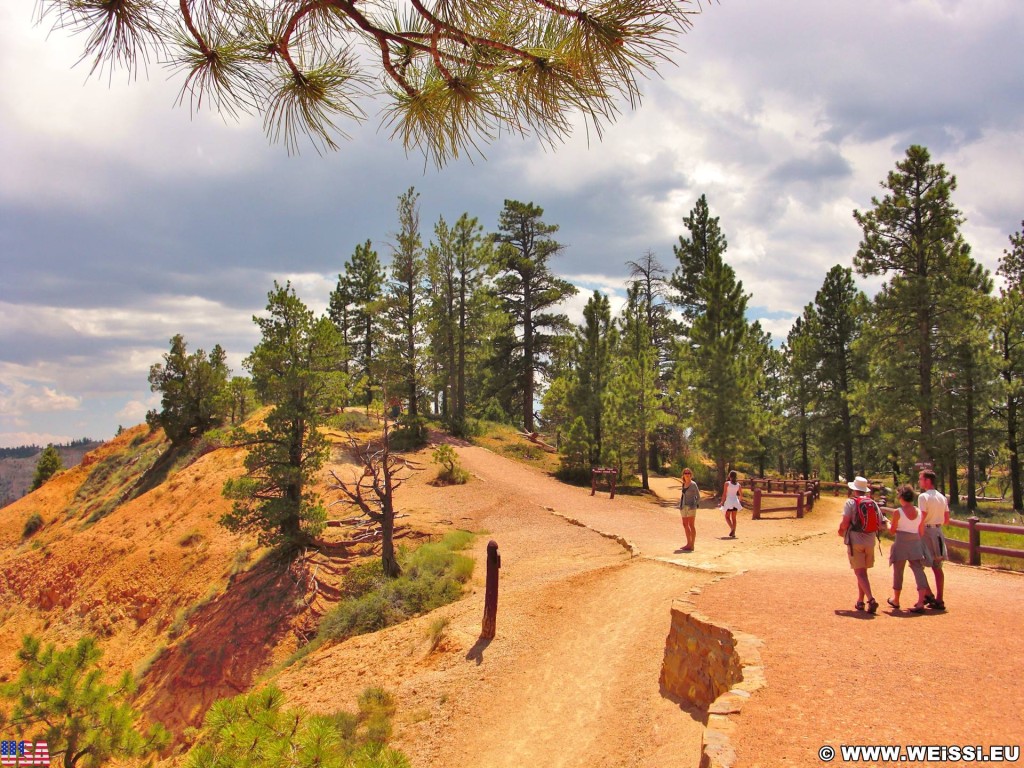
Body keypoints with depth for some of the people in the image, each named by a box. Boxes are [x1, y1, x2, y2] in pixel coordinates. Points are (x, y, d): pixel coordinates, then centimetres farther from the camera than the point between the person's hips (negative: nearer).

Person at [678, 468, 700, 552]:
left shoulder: (693, 484, -8)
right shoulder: (683, 484, 11)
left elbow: (698, 497, -5)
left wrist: (694, 505, -10)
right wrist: (680, 505, 12)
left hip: (690, 507, -7)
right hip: (684, 506, 7)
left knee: (691, 525, -4)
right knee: (685, 525, 10)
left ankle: (692, 545, 0)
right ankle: (688, 543, 20)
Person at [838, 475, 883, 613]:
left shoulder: (850, 502, -6)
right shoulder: (873, 504, 8)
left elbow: (845, 522, -13)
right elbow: (880, 525, 6)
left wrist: (841, 531, 6)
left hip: (855, 541, -5)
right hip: (870, 541, 5)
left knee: (860, 572, -4)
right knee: (862, 571, 17)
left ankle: (871, 599, -20)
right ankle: (860, 601, 21)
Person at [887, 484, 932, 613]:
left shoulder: (898, 512, -10)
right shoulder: (919, 512, 3)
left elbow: (892, 530, -4)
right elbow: (922, 531, 8)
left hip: (901, 543, -3)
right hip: (916, 543, 3)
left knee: (898, 572, 11)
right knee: (918, 570, -1)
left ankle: (895, 600, 25)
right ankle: (920, 602, -13)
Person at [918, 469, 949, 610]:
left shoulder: (923, 496, -12)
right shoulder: (942, 497, 10)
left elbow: (922, 518, -20)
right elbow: (947, 520, 11)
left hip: (926, 532, -7)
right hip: (938, 532, 7)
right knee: (937, 567, 10)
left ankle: (928, 595, 0)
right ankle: (939, 600, 11)